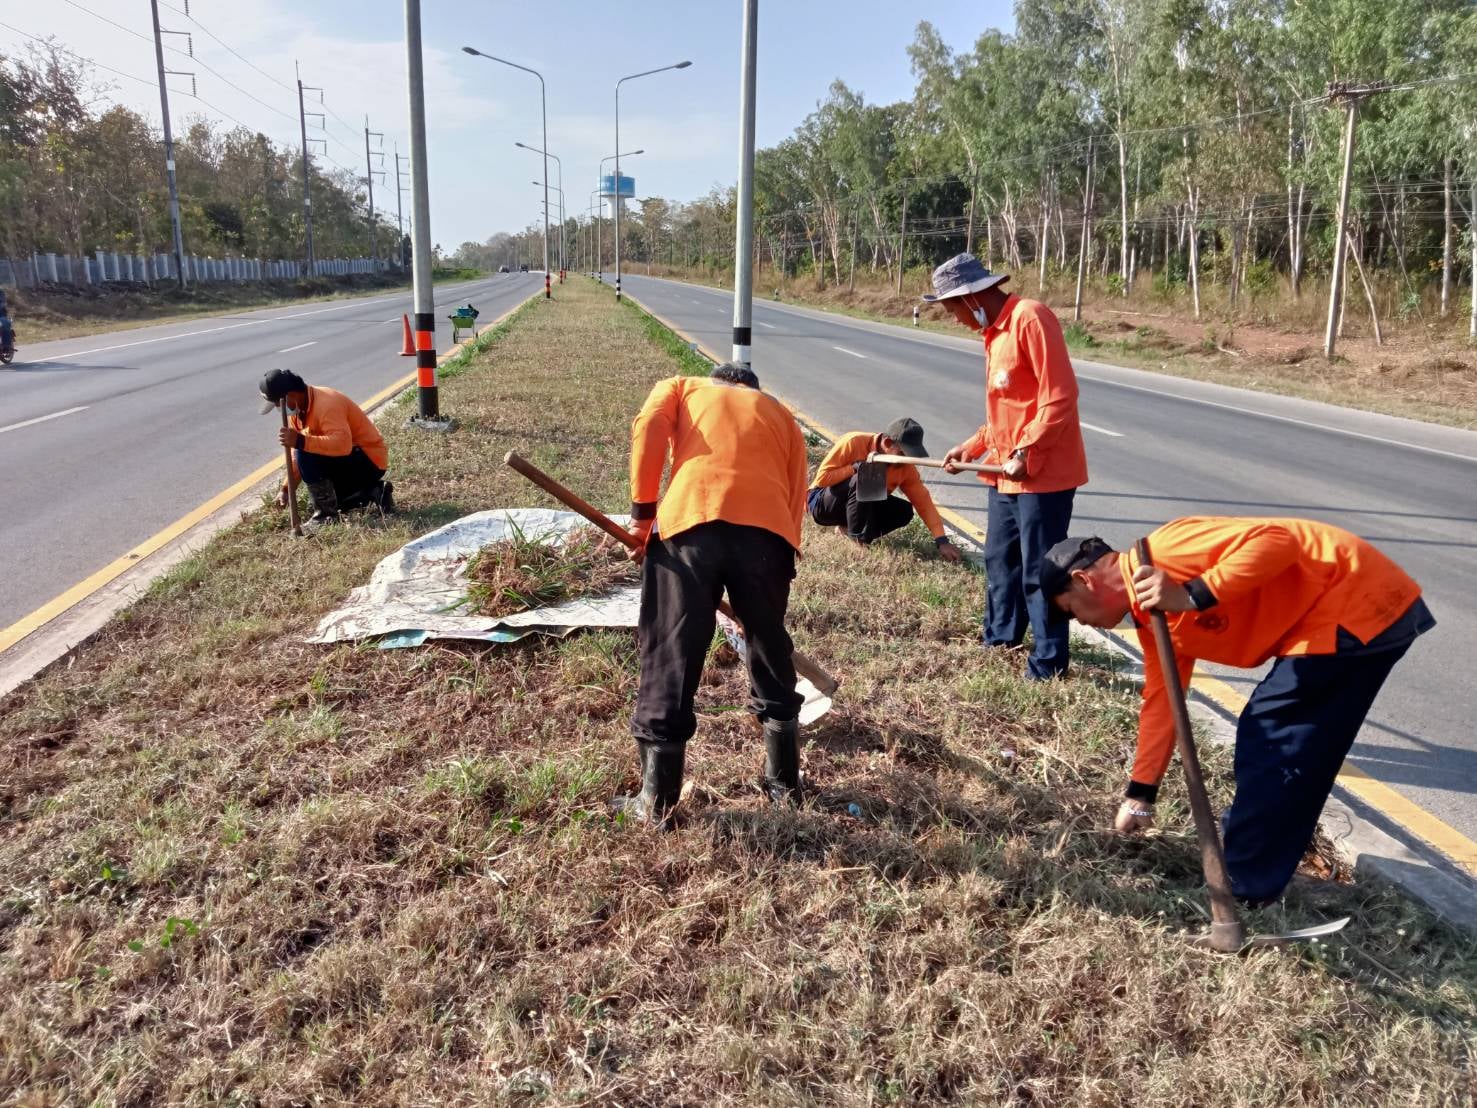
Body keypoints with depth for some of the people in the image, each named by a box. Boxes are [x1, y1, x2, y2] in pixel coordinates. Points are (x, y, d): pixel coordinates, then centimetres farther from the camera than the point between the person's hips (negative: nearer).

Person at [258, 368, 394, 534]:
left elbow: (343, 444, -41)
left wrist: (301, 442, -44)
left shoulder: (326, 404, -27)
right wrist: (286, 488, 2)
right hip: (349, 461, 10)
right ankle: (374, 492, 14)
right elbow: (298, 455, 8)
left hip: (370, 460, -10)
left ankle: (326, 515, -14)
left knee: (307, 456, -26)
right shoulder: (298, 409, 3)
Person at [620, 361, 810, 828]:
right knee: (770, 654, 20)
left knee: (670, 660, 5)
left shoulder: (681, 386, 29)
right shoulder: (782, 414, 34)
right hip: (766, 527, 3)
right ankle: (784, 782, 32)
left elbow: (648, 430, 5)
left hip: (690, 520, -2)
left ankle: (657, 802, 10)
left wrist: (643, 513, 8)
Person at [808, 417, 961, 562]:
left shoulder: (906, 467, -12)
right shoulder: (854, 443, -26)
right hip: (822, 503, -6)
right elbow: (822, 478, -26)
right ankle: (859, 540, -25)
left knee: (904, 512, -15)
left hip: (863, 506, 6)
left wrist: (942, 541, -22)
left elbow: (924, 503, -13)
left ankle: (848, 528, -4)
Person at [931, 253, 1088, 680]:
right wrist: (971, 448, 13)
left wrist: (1026, 453, -21)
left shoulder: (1030, 318, -14)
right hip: (1005, 471, 10)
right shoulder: (994, 332, 15)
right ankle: (1001, 639, 35)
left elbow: (1060, 396, -20)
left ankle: (1049, 664, 9)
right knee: (1000, 560, 19)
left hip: (1041, 472, -10)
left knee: (1039, 572, -2)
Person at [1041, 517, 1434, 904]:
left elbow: (1276, 540, -26)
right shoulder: (1152, 616, 12)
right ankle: (1245, 857, 34)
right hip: (1327, 618, 10)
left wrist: (1192, 596, -28)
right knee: (1263, 737, 18)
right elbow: (1161, 699, 17)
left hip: (1363, 605, -10)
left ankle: (1245, 887, 9)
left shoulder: (1166, 550, -17)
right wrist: (1140, 793, 21)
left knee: (1270, 747, -3)